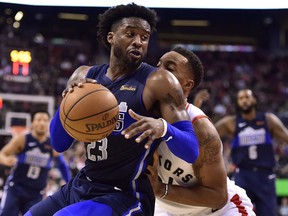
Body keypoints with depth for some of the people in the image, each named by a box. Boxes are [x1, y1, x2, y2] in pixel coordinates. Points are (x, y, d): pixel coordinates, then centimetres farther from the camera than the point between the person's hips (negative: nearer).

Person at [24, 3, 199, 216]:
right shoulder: (85, 75, 4)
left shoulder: (159, 81, -12)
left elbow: (191, 151, -16)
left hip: (125, 197, -6)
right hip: (80, 186, 7)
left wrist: (164, 127, -37)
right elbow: (59, 144, 4)